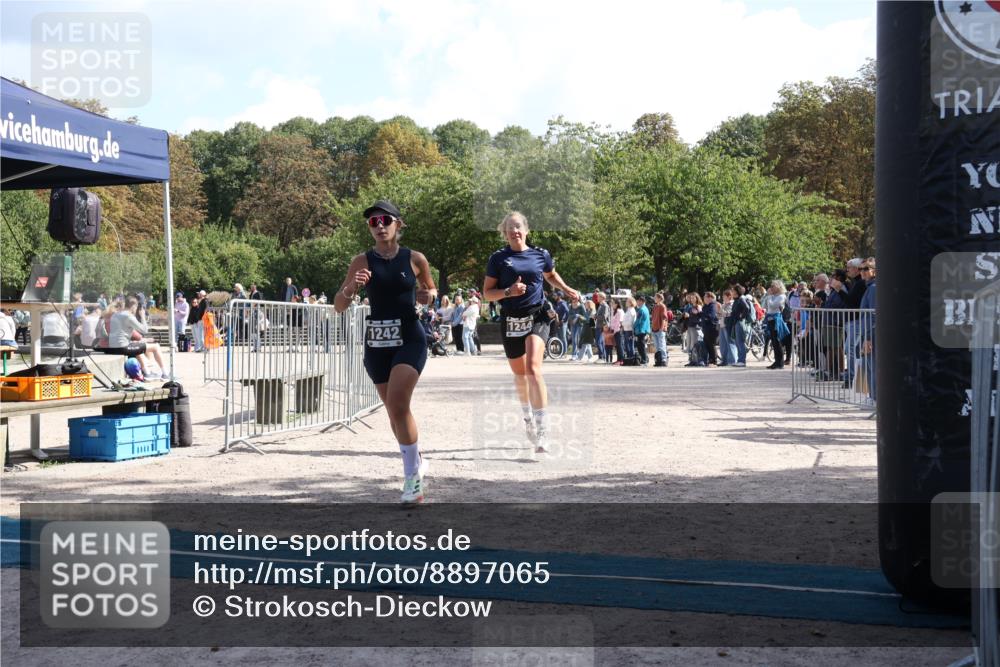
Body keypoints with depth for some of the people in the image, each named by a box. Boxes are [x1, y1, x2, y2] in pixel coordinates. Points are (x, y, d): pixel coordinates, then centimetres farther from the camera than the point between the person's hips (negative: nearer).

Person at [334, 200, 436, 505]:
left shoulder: (415, 259, -1)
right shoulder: (362, 262, 1)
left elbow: (431, 289, 16)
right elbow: (339, 306, 1)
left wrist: (428, 297, -7)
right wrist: (350, 287, -20)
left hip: (409, 339, -3)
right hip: (377, 342, 3)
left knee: (397, 403, -19)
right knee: (394, 409, 12)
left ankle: (413, 475, -7)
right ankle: (417, 463, 35)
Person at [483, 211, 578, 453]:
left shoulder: (541, 254, 4)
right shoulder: (498, 258, 1)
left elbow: (550, 275, 26)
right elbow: (487, 293, -1)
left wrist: (566, 289, 10)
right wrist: (509, 291, -17)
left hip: (537, 317, -2)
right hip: (510, 320, 2)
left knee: (533, 368, -21)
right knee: (519, 373, 15)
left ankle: (542, 431, -23)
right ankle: (527, 415, 44)